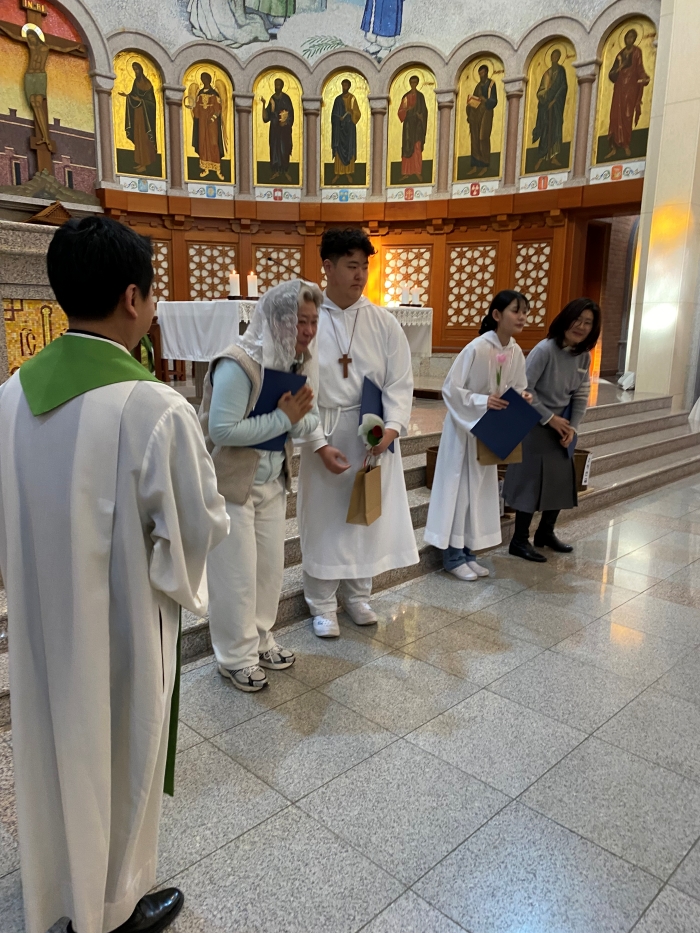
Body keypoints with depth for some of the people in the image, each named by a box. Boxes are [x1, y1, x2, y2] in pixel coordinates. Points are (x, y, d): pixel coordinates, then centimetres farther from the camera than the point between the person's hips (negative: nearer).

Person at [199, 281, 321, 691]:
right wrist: (282, 418, -25)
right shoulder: (238, 364, -25)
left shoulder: (298, 362, 0)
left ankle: (260, 639, 37)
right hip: (231, 483, -7)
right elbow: (222, 429, -31)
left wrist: (298, 416, -18)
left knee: (270, 566, 16)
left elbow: (311, 421, 5)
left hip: (273, 482, 8)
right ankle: (236, 657, 24)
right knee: (237, 574, 4)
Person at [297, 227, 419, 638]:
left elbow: (400, 382, -2)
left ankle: (359, 595, 34)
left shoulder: (384, 322, -1)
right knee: (325, 519, 7)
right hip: (325, 435, -2)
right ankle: (323, 605, 25)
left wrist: (392, 426, -19)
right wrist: (320, 444, -15)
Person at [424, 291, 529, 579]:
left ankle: (467, 552, 24)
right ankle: (453, 556, 13)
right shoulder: (476, 348, -22)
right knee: (459, 489, 1)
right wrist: (483, 401, -28)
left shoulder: (516, 353, -2)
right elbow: (450, 389, -20)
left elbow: (517, 389, 9)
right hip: (464, 427, -7)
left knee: (480, 490, 12)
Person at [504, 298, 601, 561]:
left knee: (562, 480, 12)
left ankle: (546, 533, 30)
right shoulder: (545, 349, -19)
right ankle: (519, 540, 10)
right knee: (532, 480, -3)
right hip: (536, 425, -7)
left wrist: (572, 426, -5)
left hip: (563, 424, 7)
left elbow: (581, 394, 6)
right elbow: (524, 388, -21)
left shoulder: (584, 355, 2)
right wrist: (549, 418, -16)